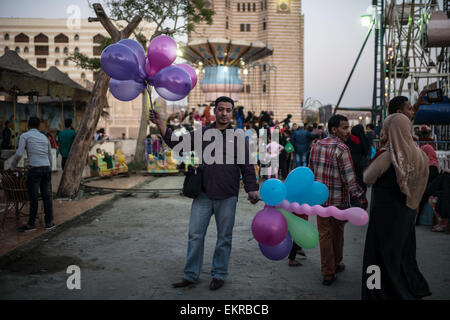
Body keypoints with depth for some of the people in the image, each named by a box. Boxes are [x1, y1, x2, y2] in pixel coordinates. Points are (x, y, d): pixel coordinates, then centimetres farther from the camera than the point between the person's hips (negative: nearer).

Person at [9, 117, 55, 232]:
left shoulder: (25, 136, 2)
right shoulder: (44, 137, 18)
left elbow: (19, 154, -8)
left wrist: (12, 167, 7)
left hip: (34, 168, -5)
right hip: (47, 168, 5)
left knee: (33, 197, 0)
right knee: (47, 196, 8)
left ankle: (31, 224, 6)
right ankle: (49, 222, 11)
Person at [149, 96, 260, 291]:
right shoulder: (202, 133, 8)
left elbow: (247, 166, 5)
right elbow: (177, 143, 8)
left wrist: (251, 189, -3)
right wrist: (160, 125, -1)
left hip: (227, 197, -1)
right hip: (203, 194, 2)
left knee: (224, 237, 9)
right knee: (195, 235, 4)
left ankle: (219, 275, 24)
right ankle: (191, 275, 17)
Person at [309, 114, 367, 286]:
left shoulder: (316, 146, 4)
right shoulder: (342, 149, -16)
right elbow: (349, 177, -21)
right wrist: (360, 196, -19)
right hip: (339, 200, -4)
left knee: (324, 235, 7)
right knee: (337, 233, 16)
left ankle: (328, 273, 8)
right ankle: (336, 264, 35)